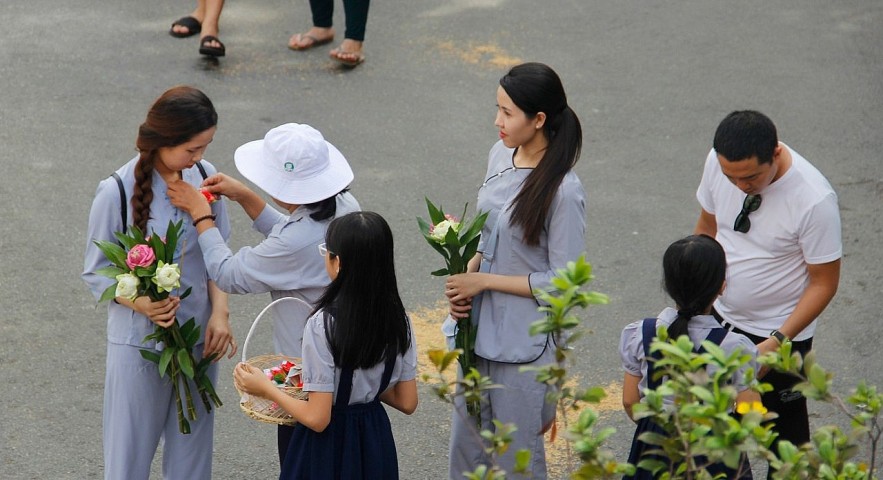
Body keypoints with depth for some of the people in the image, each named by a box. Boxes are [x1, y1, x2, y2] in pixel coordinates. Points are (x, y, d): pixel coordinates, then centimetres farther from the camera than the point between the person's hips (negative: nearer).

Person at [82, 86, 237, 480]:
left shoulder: (203, 176, -6)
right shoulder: (117, 192, -18)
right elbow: (97, 273, -9)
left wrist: (219, 312, -9)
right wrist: (139, 303, -26)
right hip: (140, 339, -4)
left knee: (192, 443, 15)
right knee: (132, 447, 9)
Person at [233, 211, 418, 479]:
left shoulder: (324, 324, -22)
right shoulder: (398, 319, -6)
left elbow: (317, 418, -20)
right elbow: (407, 402, 1)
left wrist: (265, 389, -7)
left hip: (329, 447, -5)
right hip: (375, 441, 5)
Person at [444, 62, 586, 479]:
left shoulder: (562, 191, -23)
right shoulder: (501, 155, 0)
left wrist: (484, 281, -17)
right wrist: (466, 276, -5)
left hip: (524, 343, -7)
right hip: (479, 329, 7)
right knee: (466, 446, 20)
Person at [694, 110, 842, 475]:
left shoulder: (814, 200, -30)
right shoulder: (718, 162, -15)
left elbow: (824, 283, -19)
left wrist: (777, 342, -24)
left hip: (780, 332, -5)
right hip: (720, 316, 5)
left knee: (784, 431, 12)